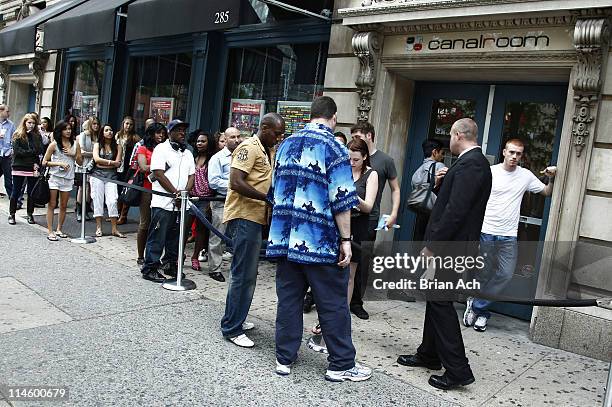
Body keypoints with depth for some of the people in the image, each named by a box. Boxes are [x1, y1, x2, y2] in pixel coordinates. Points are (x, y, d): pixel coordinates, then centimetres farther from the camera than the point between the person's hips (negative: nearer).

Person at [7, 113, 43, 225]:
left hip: (33, 168, 2)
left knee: (31, 192, 6)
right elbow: (17, 151, -9)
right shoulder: (17, 135, 2)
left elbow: (40, 150, -1)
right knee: (16, 192, 4)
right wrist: (32, 152, -8)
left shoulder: (37, 136, 10)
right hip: (19, 167, -2)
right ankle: (12, 214, 14)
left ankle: (30, 214, 16)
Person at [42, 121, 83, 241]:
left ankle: (59, 230, 21)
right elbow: (44, 162, -3)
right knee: (52, 205, -2)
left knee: (63, 206, 9)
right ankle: (50, 232, 0)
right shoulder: (54, 144, -2)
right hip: (55, 177, -3)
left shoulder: (75, 144, 7)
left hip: (68, 178, 3)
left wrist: (73, 154, -7)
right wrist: (59, 163, -14)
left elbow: (80, 162, 10)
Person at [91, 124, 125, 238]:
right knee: (98, 200, 1)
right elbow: (96, 159, -6)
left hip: (111, 176, 0)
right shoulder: (98, 145, 10)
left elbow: (118, 164, -2)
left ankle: (114, 229, -5)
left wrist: (103, 163, -8)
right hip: (97, 175, 1)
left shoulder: (117, 146, 8)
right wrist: (111, 162, -9)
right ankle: (98, 228, 8)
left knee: (112, 201, -8)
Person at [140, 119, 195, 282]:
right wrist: (176, 193, -14)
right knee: (157, 237, -3)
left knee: (175, 238, 12)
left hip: (180, 204, 6)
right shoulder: (161, 148, -3)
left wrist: (185, 193, -6)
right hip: (163, 203, -6)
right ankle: (150, 268, 4)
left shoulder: (187, 153, 18)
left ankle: (170, 265, 23)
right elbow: (158, 174, -12)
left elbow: (191, 175, 13)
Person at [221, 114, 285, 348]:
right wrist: (268, 198, -23)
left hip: (255, 217, 10)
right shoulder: (250, 147, -11)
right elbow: (236, 182, -21)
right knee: (244, 274, -6)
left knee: (246, 273, 16)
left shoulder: (266, 151, 17)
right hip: (244, 217, -10)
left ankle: (235, 319, 28)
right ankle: (232, 328, 3)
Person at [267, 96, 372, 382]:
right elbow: (341, 201, -13)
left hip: (284, 238, 6)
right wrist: (345, 239, -7)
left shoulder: (286, 145, 12)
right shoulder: (333, 148, -7)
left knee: (288, 299, 12)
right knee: (333, 304, 5)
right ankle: (341, 364, 16)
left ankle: (284, 358, 20)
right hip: (320, 240, -5)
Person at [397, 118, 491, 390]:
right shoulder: (475, 162, 15)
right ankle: (429, 355, 31)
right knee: (436, 299, 17)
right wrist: (441, 183, 8)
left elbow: (455, 211, -24)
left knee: (441, 302, -4)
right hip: (450, 246, 10)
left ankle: (458, 370, 4)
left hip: (450, 246, -10)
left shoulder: (469, 164, -17)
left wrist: (432, 246, -21)